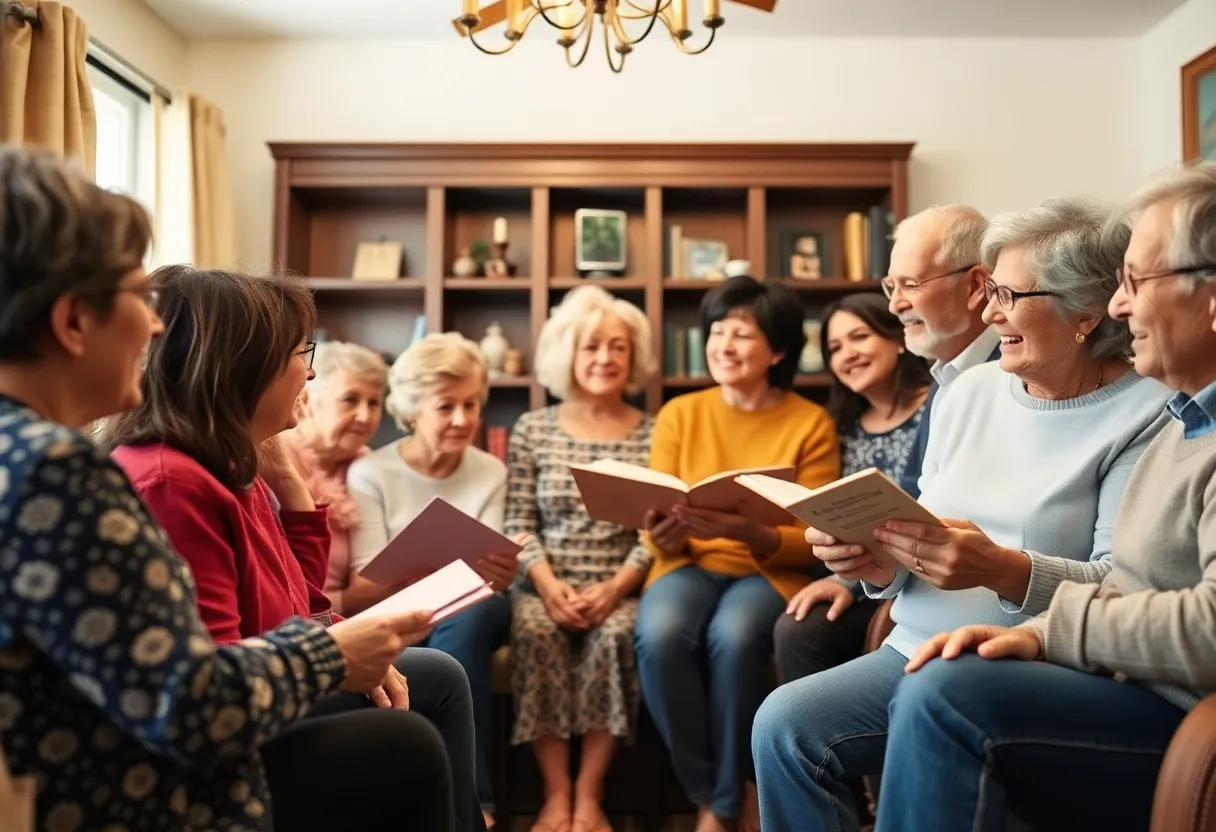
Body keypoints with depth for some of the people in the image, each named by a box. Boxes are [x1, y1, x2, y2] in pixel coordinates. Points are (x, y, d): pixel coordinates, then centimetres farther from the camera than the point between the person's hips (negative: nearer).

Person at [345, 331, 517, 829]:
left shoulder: (490, 472, 4)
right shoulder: (369, 474, -3)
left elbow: (485, 580, -4)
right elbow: (360, 592, -13)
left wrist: (497, 573, -32)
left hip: (471, 613, 2)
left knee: (469, 613, -35)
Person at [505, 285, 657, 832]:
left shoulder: (653, 434, 5)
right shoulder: (532, 430, 8)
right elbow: (519, 525, 2)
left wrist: (615, 588, -17)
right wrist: (549, 585, -14)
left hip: (619, 589, 0)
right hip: (547, 584, 1)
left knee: (616, 635, -31)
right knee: (535, 630, -30)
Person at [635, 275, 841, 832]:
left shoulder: (811, 423, -2)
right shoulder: (678, 414, 4)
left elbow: (814, 541, -5)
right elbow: (663, 538, 3)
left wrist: (750, 533, -25)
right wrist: (666, 535, -22)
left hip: (773, 571, -1)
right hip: (690, 564, 2)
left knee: (733, 635, -35)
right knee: (659, 634, -32)